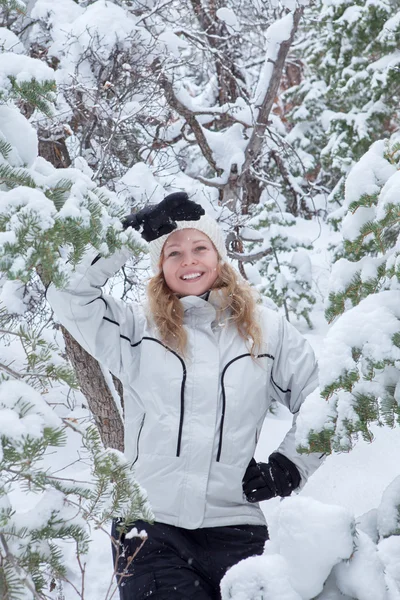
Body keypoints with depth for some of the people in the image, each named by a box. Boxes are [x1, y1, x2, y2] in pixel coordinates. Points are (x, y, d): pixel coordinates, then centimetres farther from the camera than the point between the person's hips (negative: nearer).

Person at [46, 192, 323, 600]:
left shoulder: (267, 332, 11)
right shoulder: (136, 329, 8)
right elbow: (68, 291, -5)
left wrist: (289, 466, 7)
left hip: (235, 527, 1)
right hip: (149, 529, -1)